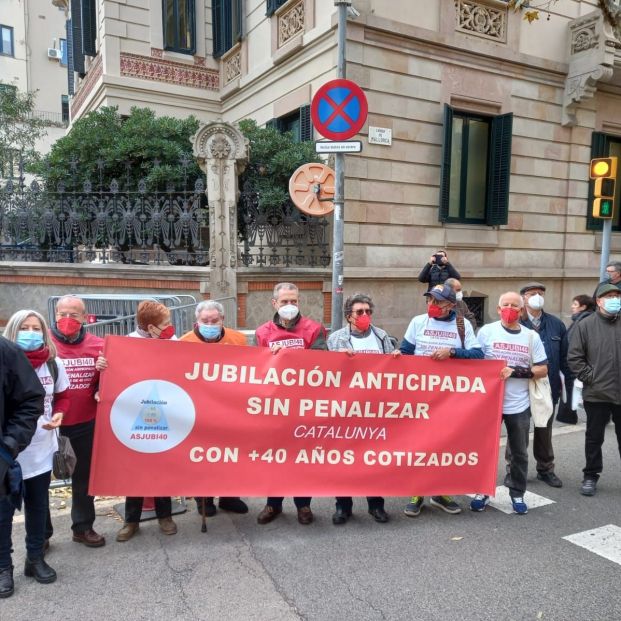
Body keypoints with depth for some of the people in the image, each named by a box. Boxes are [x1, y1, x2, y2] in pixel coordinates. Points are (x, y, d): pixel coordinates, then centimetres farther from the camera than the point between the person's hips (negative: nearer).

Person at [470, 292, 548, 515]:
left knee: (519, 452, 12)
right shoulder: (486, 331, -3)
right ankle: (483, 491, 23)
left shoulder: (532, 336, 3)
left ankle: (517, 493, 28)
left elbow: (543, 370, 1)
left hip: (519, 405, 2)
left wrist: (516, 372, -12)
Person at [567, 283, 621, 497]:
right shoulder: (585, 325, -2)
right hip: (596, 393, -2)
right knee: (594, 438, 11)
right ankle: (591, 476, 25)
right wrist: (590, 378, -9)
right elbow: (574, 358, -3)